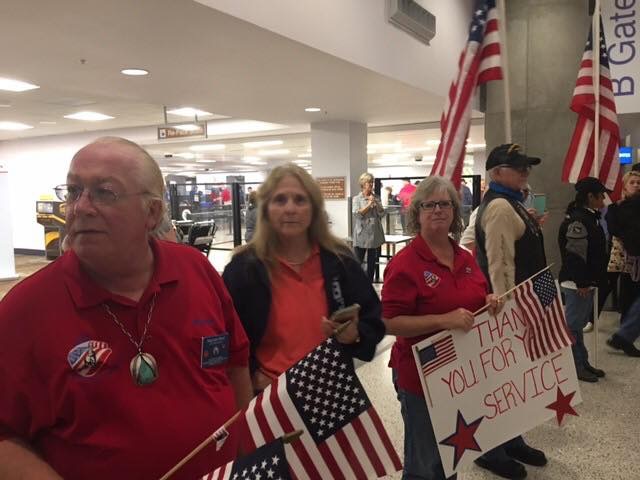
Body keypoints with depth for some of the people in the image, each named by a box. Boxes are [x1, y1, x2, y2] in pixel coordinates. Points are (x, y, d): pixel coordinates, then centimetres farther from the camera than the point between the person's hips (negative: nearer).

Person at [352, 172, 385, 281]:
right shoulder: (356, 199, 1)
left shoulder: (376, 198, 10)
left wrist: (375, 202, -8)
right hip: (361, 234, -3)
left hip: (375, 234, 3)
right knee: (358, 262, -1)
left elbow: (382, 213, 1)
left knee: (372, 262, 9)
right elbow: (357, 214, -12)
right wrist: (369, 204, -10)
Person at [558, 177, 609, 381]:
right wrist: (581, 283, -21)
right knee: (574, 325, -2)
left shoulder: (589, 217, 15)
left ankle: (582, 364, 26)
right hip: (577, 284, -11)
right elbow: (575, 254, -22)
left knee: (578, 323, 16)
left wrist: (596, 281, 17)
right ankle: (576, 366, 6)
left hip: (586, 282, 11)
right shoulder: (577, 220, -17)